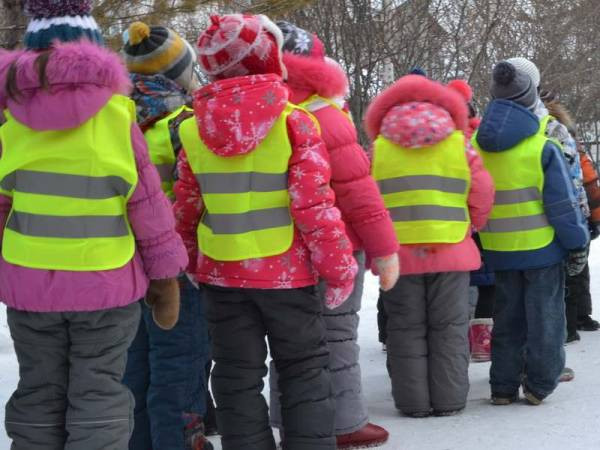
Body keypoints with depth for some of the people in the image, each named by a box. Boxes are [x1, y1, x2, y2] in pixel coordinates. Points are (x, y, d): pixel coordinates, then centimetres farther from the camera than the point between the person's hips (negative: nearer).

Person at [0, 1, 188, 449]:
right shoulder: (116, 110, -9)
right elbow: (147, 202, -5)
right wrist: (166, 275, 5)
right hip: (105, 282, -2)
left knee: (38, 394, 15)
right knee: (98, 396, 6)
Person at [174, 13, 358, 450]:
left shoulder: (194, 129, 0)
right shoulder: (293, 122, -12)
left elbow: (185, 207, 8)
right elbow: (315, 205, -14)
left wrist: (190, 262, 22)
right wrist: (339, 267, -5)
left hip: (223, 272, 3)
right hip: (286, 271, -3)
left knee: (237, 376, 12)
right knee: (305, 371, 11)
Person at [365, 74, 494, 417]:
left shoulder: (379, 145, 3)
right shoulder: (458, 142, 3)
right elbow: (482, 194, 2)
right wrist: (468, 228, 17)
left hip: (398, 252, 0)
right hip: (451, 251, 0)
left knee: (406, 329, 8)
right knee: (449, 328, 9)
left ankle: (414, 402, 10)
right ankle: (449, 400, 10)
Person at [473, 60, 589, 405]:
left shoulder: (476, 146, -3)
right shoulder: (543, 148, -16)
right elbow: (564, 203, -11)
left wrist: (479, 240, 17)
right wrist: (577, 240, 2)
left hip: (499, 250, 4)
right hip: (542, 247, -4)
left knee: (507, 318, 15)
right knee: (545, 316, 9)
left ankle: (504, 386, 17)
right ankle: (539, 383, 13)